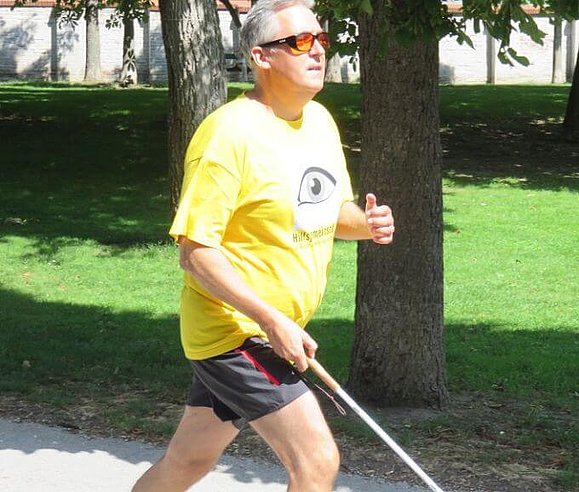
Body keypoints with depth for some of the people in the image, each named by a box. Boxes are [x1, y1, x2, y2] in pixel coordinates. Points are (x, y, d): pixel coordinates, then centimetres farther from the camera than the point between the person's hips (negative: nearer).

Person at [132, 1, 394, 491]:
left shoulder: (320, 120, 7)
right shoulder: (229, 133, -19)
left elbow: (328, 212, 22)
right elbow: (195, 251, -21)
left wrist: (365, 223, -2)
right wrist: (273, 321, -26)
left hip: (281, 331, 9)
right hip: (235, 327, -9)